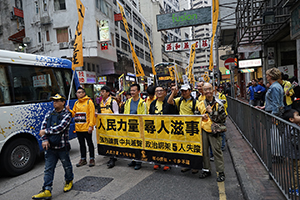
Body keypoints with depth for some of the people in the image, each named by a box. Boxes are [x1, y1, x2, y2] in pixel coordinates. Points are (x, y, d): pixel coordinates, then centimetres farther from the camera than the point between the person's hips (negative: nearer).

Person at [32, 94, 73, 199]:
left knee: (67, 166, 13)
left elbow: (60, 128, -20)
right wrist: (45, 140, -12)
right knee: (48, 169, 4)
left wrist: (45, 131, -13)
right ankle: (47, 191, 10)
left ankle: (69, 181, 37)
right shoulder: (49, 114, 9)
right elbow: (43, 127, 3)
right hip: (50, 147, 4)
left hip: (62, 147, -4)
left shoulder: (67, 114, -8)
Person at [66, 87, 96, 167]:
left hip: (86, 128, -6)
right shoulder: (76, 103, 14)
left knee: (89, 143, 5)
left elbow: (92, 114, -11)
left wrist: (90, 125, -17)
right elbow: (74, 114, 15)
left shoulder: (89, 102, -5)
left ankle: (92, 159, 15)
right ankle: (83, 159, 26)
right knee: (81, 144, 14)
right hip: (78, 128, 6)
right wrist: (69, 110, -5)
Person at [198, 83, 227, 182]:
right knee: (204, 150, 11)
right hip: (203, 130, 5)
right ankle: (206, 170, 26)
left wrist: (211, 112, -16)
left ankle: (221, 172, 13)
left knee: (217, 151, -1)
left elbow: (223, 118, -11)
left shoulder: (218, 104, -6)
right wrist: (202, 117, -3)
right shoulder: (201, 104, 8)